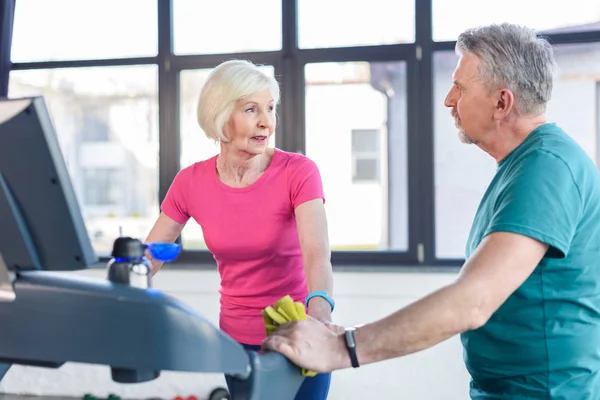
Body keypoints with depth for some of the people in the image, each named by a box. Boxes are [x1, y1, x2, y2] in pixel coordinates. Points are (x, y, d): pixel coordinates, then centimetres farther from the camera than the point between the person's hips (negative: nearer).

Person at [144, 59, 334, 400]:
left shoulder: (298, 172, -17)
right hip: (237, 340, 3)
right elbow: (145, 260, 1)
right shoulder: (191, 183, -6)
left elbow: (317, 252, -32)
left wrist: (319, 307, -52)